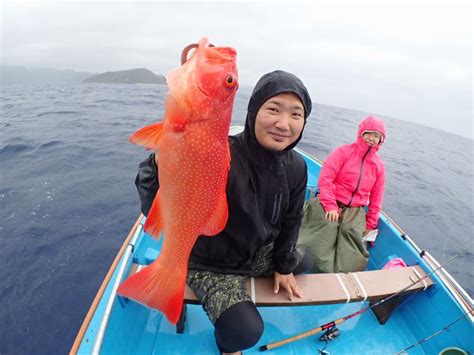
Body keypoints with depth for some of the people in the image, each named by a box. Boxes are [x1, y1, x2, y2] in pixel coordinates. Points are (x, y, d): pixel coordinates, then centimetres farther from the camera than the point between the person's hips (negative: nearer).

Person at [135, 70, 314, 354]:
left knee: (304, 262, 22)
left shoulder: (295, 167, -13)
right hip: (210, 264, -6)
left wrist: (283, 266, 10)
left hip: (259, 253, 7)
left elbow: (290, 221, 1)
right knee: (246, 332, -22)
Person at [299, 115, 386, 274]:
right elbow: (325, 178, -12)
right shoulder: (343, 151, -4)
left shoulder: (379, 165, 12)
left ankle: (345, 276, -1)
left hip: (355, 211, 4)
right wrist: (330, 206, -20)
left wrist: (371, 224, 12)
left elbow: (376, 197, 17)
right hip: (330, 205, -4)